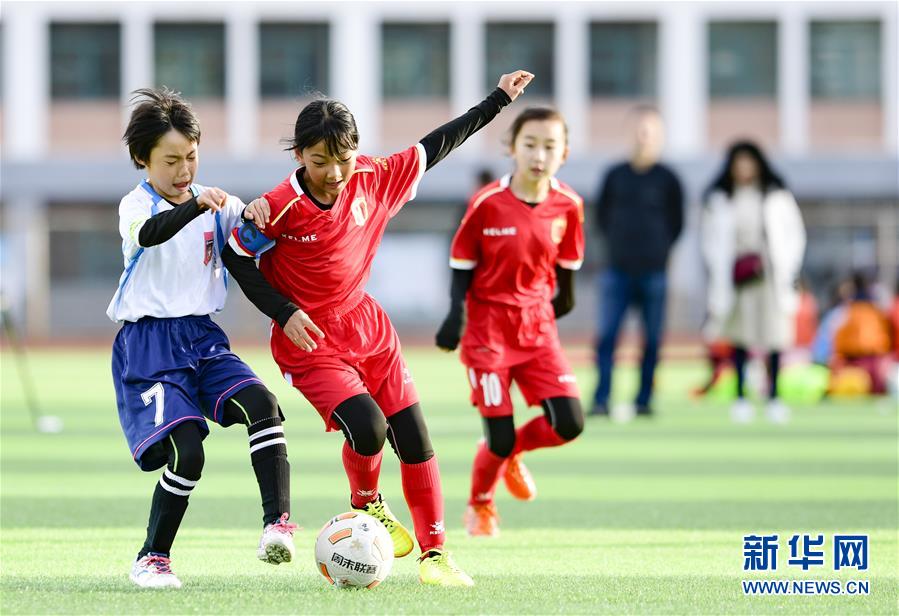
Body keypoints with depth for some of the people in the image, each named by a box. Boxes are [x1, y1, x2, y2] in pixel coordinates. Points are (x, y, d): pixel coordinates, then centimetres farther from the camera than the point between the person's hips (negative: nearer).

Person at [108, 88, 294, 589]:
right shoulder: (137, 205, -6)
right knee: (186, 451, -17)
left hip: (203, 337, 5)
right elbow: (149, 233, -30)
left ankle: (278, 522, -23)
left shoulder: (215, 206, 9)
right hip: (148, 345, -5)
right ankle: (152, 559, 2)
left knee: (261, 403, -22)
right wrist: (196, 204, -48)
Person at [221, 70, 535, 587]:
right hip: (310, 341, -5)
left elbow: (434, 148, 5)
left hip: (368, 328, 5)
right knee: (367, 428, -23)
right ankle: (366, 505, 10)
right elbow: (237, 257, -7)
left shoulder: (375, 179, -8)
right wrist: (284, 313, -15)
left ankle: (435, 553, 14)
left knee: (414, 437, 2)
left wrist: (498, 101, 8)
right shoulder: (279, 209, -20)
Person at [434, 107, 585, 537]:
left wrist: (565, 296, 23)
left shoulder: (567, 206, -5)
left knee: (569, 424, -10)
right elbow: (462, 263, -4)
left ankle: (509, 452, 23)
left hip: (538, 328, 3)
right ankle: (479, 506, 27)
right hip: (488, 328, -3)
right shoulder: (487, 203, -13)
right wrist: (456, 313, -14)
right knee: (500, 437, -4)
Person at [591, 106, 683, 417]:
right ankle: (601, 399, -5)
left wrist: (658, 249, 1)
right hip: (617, 271, 1)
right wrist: (617, 242, 5)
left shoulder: (667, 179, 3)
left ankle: (644, 400, 9)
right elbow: (602, 215, 16)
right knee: (606, 336, -6)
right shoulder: (615, 175, 9)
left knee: (652, 340, 2)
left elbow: (676, 223, 8)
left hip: (653, 273, -1)